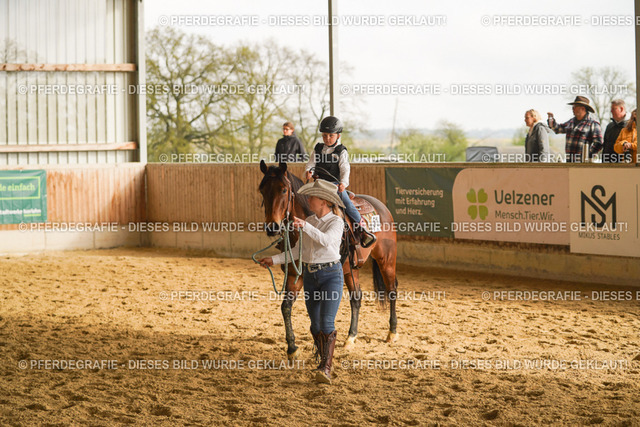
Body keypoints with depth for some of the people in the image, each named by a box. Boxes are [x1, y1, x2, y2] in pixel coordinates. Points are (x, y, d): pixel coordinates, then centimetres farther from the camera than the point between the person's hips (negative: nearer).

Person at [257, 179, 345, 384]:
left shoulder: (336, 222, -10)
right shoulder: (309, 221, 9)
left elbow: (326, 240, -30)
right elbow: (298, 251, 14)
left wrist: (304, 226, -41)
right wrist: (274, 260, 8)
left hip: (331, 275, -6)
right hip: (310, 276, 6)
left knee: (327, 323, -16)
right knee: (316, 325, 10)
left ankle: (326, 368, -18)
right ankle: (324, 362, 26)